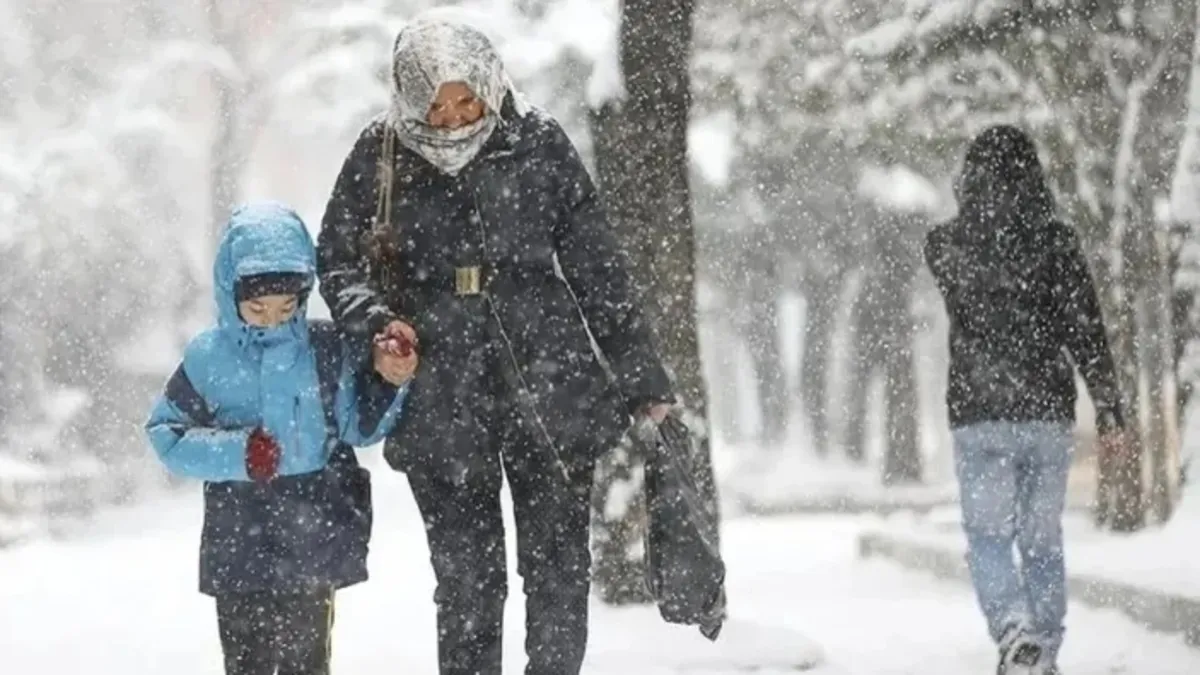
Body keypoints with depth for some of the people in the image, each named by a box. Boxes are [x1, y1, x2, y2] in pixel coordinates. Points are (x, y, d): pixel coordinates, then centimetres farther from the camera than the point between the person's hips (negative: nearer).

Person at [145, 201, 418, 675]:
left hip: (314, 536, 1)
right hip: (240, 543, -1)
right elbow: (165, 433, -2)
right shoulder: (208, 359, -3)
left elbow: (360, 426, 8)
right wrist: (235, 453, -15)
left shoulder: (325, 350, 0)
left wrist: (387, 383, -9)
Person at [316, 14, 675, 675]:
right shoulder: (380, 155, 1)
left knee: (559, 564, 0)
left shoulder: (538, 143, 0)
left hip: (547, 378, 0)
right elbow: (337, 259, 10)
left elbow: (596, 265, 4)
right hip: (441, 395, 0)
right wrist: (371, 317, -11)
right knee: (466, 576, 4)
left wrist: (642, 376, 5)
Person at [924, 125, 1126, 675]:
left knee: (987, 537, 3)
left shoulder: (945, 246, -1)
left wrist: (976, 206, 23)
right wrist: (1109, 410, 0)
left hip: (978, 416, -1)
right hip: (1049, 413, 1)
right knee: (1043, 541, 12)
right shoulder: (1057, 242, -3)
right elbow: (1087, 330, -4)